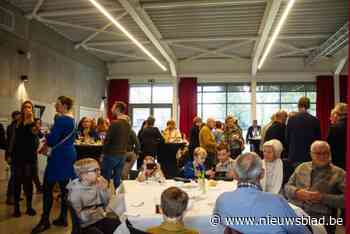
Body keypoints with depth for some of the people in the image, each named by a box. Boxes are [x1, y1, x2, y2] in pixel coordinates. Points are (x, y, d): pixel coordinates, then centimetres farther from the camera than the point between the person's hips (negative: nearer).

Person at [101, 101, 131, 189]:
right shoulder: (127, 124, 6)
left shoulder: (115, 123, -16)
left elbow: (107, 140, -14)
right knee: (117, 180, 12)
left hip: (112, 154, -7)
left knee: (106, 180, 4)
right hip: (122, 155, 7)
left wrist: (103, 153, -4)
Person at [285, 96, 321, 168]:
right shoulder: (315, 121, -4)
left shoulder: (291, 120, -4)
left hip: (294, 156, 0)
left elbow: (287, 139, 1)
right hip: (310, 157, 0)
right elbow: (318, 139, 2)